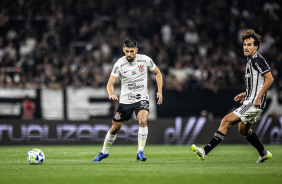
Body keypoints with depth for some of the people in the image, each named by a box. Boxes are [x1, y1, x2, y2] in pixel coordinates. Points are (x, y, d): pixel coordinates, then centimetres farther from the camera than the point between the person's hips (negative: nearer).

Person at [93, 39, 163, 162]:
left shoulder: (145, 60, -7)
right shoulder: (119, 64, -9)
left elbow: (158, 73, 9)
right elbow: (110, 83, -8)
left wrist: (160, 91, 0)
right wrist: (111, 94, -30)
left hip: (142, 98, 0)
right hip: (125, 100, 1)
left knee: (143, 121, -28)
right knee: (115, 128, 6)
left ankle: (140, 152, -20)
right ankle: (104, 152, 30)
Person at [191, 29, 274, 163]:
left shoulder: (257, 59, -14)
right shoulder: (251, 61, 16)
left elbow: (269, 79, -21)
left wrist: (258, 98, -23)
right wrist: (246, 94, 17)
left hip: (254, 103, -11)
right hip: (249, 101, 11)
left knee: (227, 121, -16)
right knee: (243, 129, 25)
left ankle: (205, 151, -19)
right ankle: (264, 154, 38)